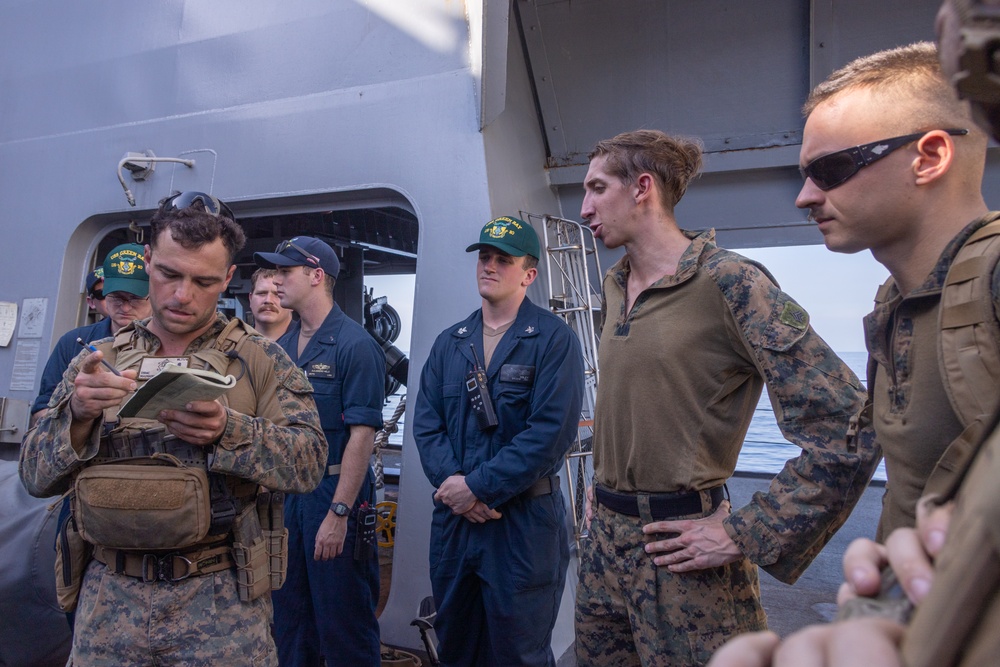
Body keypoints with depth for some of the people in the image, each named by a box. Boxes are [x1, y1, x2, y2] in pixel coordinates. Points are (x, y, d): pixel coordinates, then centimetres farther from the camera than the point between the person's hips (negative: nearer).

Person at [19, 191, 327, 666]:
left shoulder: (261, 359, -1)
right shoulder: (97, 361, 7)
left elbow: (309, 461, -10)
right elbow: (35, 476, 4)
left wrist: (227, 431, -26)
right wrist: (78, 414, -16)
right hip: (109, 595, 3)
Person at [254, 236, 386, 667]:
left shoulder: (355, 344, -13)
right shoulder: (282, 347, 9)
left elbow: (362, 435, -18)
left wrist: (339, 513, -20)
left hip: (333, 492, -7)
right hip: (285, 492, 7)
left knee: (343, 623, 6)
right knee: (289, 617, 20)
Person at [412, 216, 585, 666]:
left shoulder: (553, 339, -8)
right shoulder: (449, 343, 10)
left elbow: (551, 431, -17)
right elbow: (426, 424, 4)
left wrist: (478, 486, -16)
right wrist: (453, 482, -12)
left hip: (524, 521, -5)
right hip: (453, 516, 6)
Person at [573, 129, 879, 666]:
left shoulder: (729, 282, -15)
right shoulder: (615, 286, 7)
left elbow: (848, 429, -19)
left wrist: (745, 535, -17)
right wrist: (604, 496, 14)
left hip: (678, 554, -7)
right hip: (605, 538, 7)